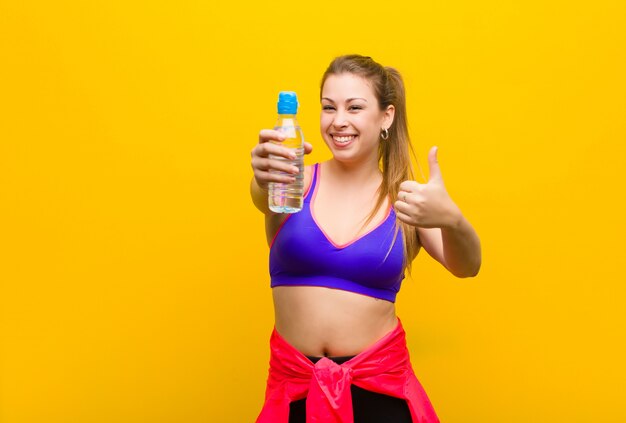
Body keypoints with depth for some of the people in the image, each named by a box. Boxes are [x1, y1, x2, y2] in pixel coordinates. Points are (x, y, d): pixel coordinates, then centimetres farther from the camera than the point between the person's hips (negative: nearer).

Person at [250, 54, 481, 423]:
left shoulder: (405, 200, -3)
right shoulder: (297, 184, -3)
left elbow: (466, 267, -17)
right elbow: (265, 197, -25)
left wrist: (452, 220, -39)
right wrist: (265, 180, -49)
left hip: (379, 385, 0)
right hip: (295, 384, 1)